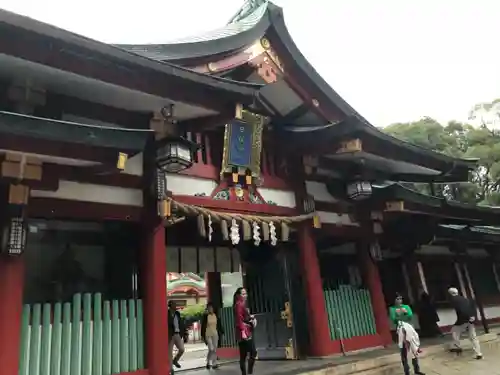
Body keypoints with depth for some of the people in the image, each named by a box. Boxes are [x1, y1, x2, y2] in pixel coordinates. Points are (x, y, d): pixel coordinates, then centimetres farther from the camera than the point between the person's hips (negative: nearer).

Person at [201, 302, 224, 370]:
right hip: (208, 335, -3)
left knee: (215, 350, 6)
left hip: (215, 334, 3)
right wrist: (203, 336, -8)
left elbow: (219, 325, 8)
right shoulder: (205, 316, -7)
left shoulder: (216, 315, 2)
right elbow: (203, 326, -5)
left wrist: (221, 333, 5)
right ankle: (208, 363, 8)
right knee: (211, 349, -12)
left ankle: (214, 364, 17)